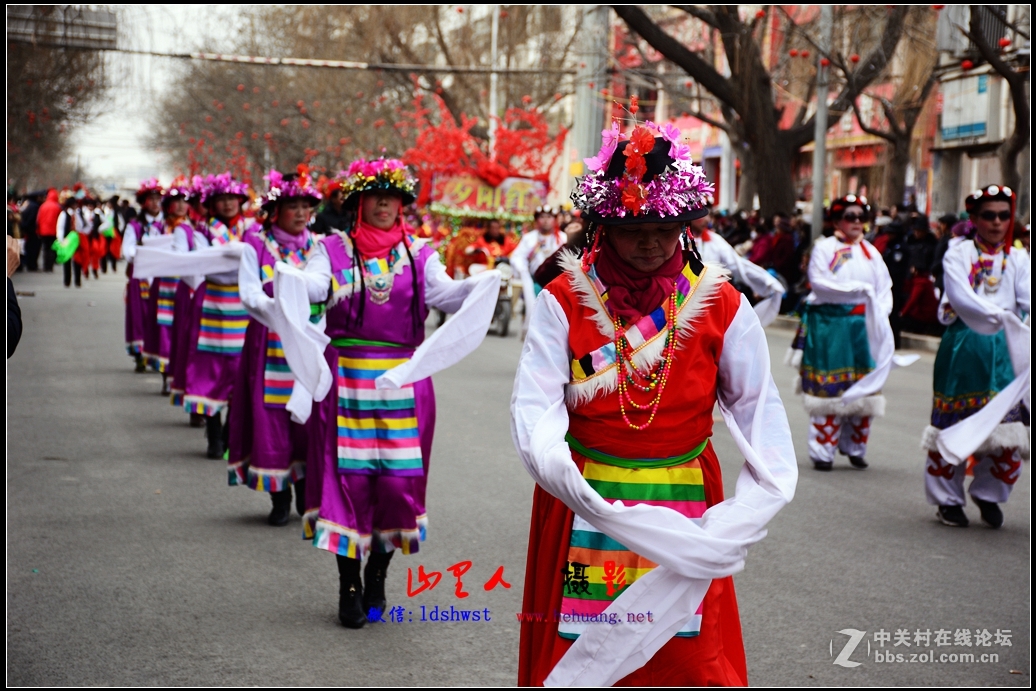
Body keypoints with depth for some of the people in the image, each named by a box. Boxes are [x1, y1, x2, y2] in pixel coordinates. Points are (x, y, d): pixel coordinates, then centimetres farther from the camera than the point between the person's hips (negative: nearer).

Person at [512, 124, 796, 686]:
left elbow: (758, 405, -2)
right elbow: (535, 403, -14)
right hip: (584, 511, -1)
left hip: (686, 511, 1)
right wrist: (554, 464, -35)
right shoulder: (564, 300, -6)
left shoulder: (720, 305, -1)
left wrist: (762, 490, -20)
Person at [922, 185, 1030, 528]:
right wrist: (999, 315, -31)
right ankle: (948, 498, 15)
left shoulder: (1017, 259, 10)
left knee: (1008, 424, -1)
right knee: (953, 424, 1)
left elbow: (1027, 296, -6)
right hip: (963, 348, -3)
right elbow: (961, 298, -16)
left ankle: (989, 494, 18)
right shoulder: (957, 255, 0)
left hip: (1006, 349, 3)